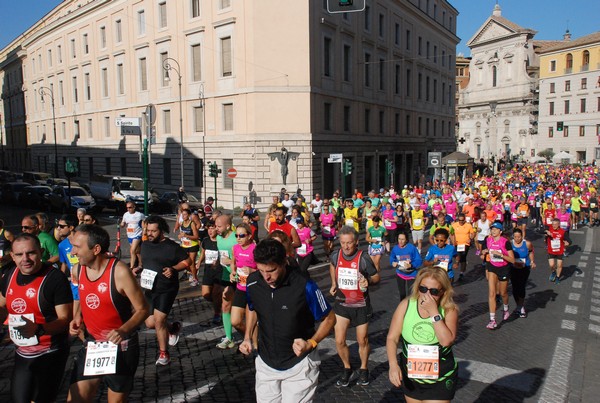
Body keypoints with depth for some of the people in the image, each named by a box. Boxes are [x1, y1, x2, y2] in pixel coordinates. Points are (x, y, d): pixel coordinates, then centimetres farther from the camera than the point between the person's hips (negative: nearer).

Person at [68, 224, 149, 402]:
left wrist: (124, 330, -32)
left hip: (121, 347, -5)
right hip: (91, 345, 5)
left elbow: (142, 309, -16)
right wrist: (78, 317, -4)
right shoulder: (79, 270, -2)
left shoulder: (119, 272, -22)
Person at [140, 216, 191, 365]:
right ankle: (173, 329, 36)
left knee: (158, 320, -10)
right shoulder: (145, 245, 7)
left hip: (166, 290, -6)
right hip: (149, 289, 6)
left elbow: (187, 260, -6)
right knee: (150, 323, 6)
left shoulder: (172, 246, -12)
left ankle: (164, 354, 9)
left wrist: (173, 269, -21)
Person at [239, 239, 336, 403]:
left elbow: (329, 319, -11)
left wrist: (311, 343, -26)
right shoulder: (253, 282, -13)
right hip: (265, 363, 4)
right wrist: (248, 338, -4)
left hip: (299, 364, -4)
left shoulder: (305, 287, -26)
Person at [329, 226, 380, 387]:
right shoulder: (336, 255, -10)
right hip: (342, 303, 2)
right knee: (339, 341, 0)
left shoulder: (363, 259, -20)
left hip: (360, 306, -2)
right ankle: (347, 369, 26)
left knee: (362, 341, 13)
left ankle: (364, 369, 38)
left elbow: (376, 277, -8)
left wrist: (368, 281, -29)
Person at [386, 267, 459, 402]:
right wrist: (393, 365, -24)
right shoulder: (406, 305, -10)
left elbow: (447, 340, -27)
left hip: (440, 381, -2)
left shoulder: (449, 310, -14)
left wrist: (434, 312, -29)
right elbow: (392, 338, -10)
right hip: (410, 377, 2)